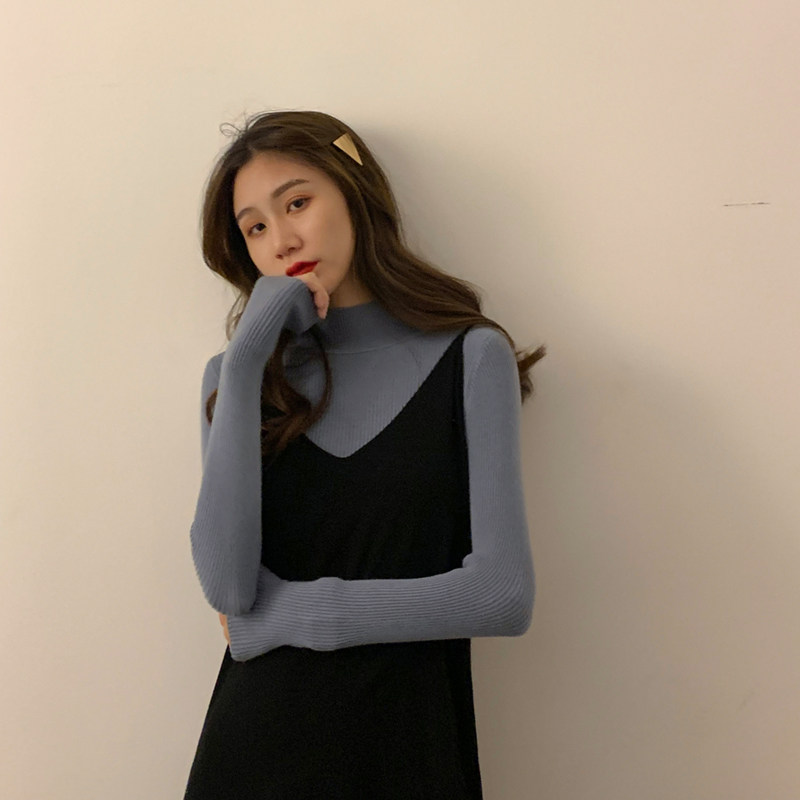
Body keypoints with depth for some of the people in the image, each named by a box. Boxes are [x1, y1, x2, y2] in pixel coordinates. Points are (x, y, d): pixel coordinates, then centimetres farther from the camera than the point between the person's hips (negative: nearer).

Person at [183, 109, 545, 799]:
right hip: (258, 740, 2)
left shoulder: (470, 358, -6)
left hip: (406, 738, -2)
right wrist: (247, 362, -15)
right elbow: (228, 587, -12)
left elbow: (505, 596, -13)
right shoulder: (237, 371, 2)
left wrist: (290, 612, -9)